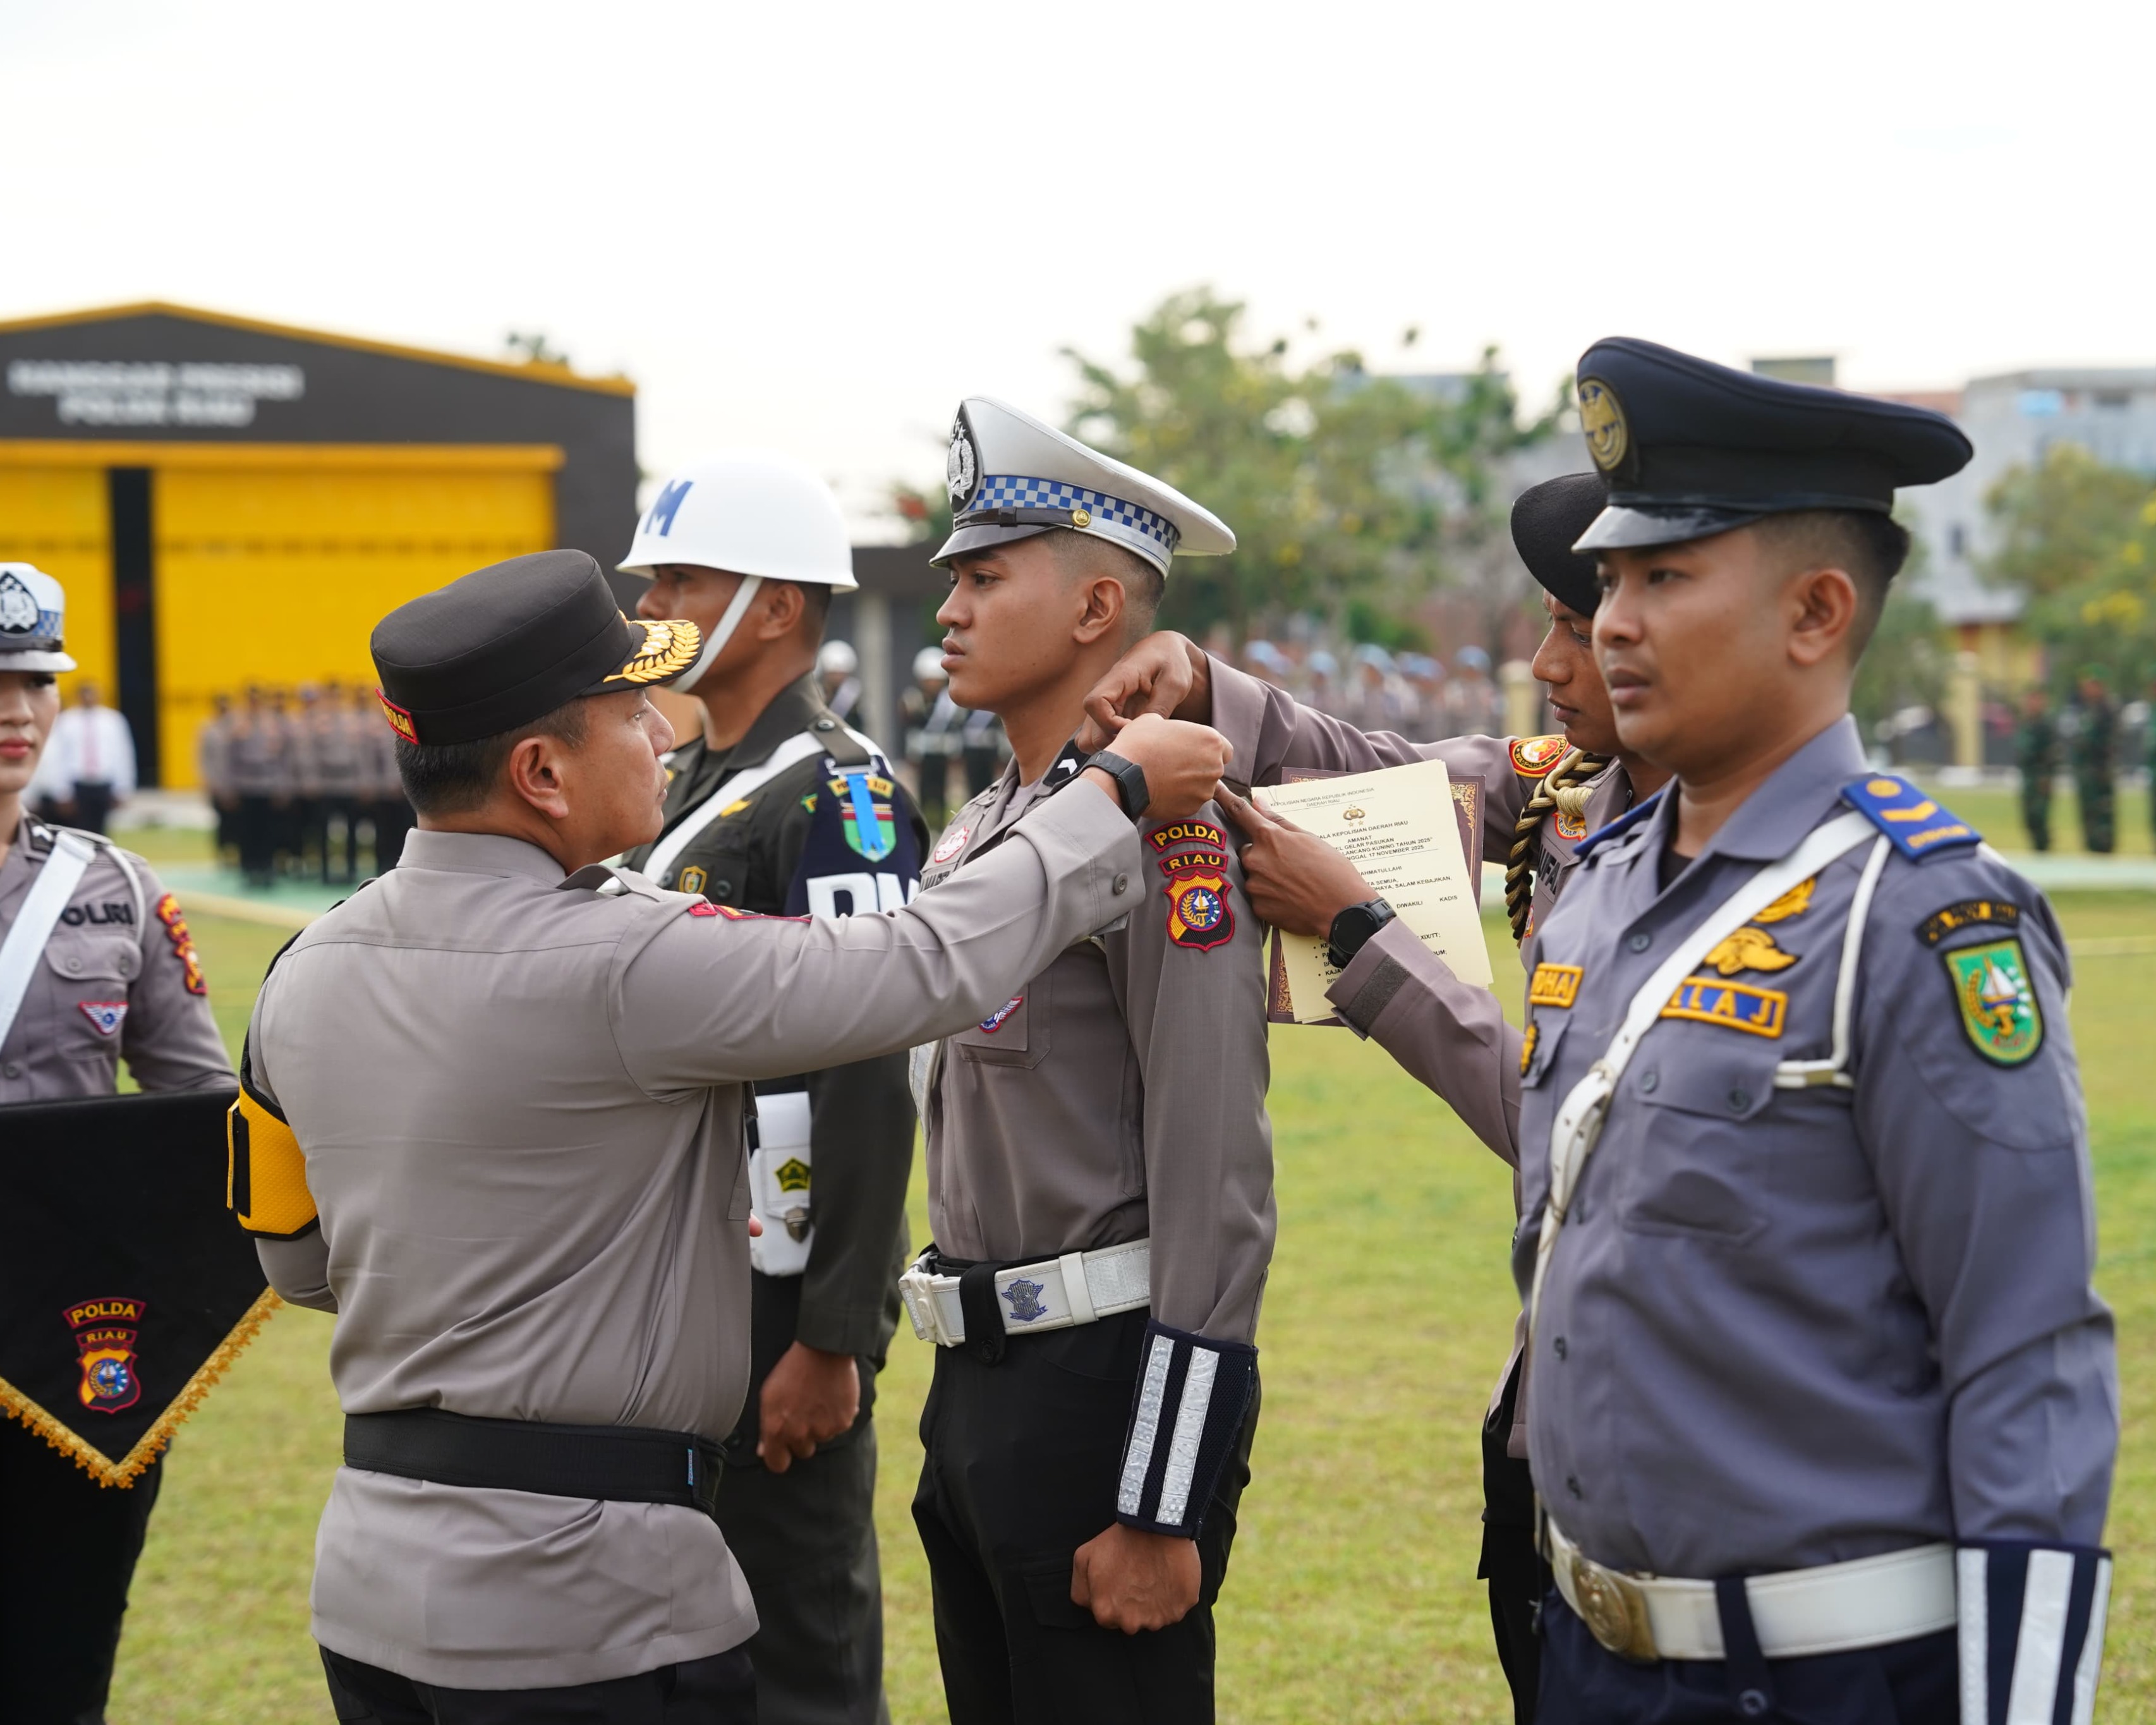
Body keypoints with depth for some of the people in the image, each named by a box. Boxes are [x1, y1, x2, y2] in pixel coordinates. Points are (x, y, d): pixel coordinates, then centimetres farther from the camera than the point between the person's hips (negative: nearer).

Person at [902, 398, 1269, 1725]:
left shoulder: (1161, 827, -15)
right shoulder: (979, 833, 14)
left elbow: (1218, 1182, -20)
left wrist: (1164, 1511, -21)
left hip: (1105, 1386, -9)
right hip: (980, 1377, 9)